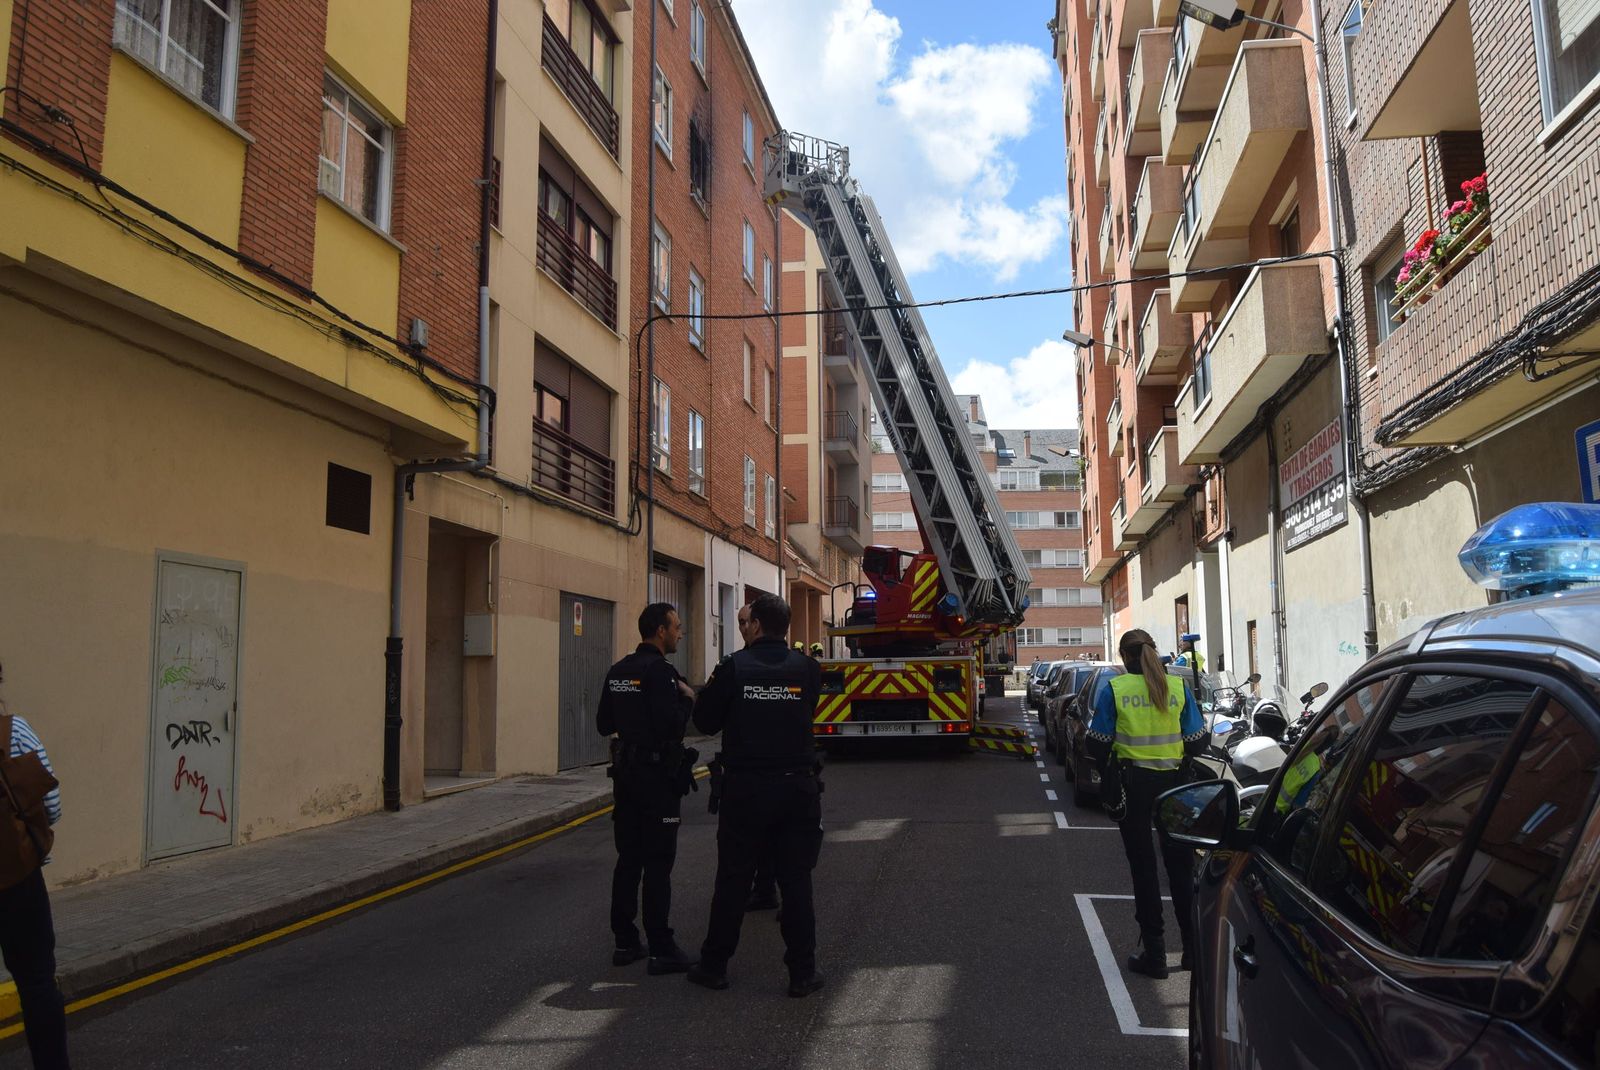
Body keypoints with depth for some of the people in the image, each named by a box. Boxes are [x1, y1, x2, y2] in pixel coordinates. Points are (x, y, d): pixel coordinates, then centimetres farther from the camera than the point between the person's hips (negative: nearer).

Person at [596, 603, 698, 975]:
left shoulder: (618, 671, 10)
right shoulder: (660, 671, -16)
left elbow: (603, 724, 14)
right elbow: (672, 725, -24)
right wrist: (687, 699, -8)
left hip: (626, 773, 8)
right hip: (657, 776, -8)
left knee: (628, 860, 12)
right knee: (658, 864, -4)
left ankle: (625, 943, 19)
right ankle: (662, 951, 1)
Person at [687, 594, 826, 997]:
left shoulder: (733, 668, -8)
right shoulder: (807, 668, -2)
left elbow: (706, 722, 0)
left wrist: (708, 691, 17)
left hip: (745, 788, -1)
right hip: (797, 786, 1)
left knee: (732, 880, 10)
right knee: (796, 881, 8)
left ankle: (714, 966, 21)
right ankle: (802, 972, 13)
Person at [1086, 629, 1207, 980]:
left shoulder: (1113, 689, -6)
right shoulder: (1178, 687, 1)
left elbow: (1098, 744, -6)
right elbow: (1197, 742, 3)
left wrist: (1108, 782, 7)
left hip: (1133, 783, -2)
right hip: (1173, 780, 3)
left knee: (1143, 866, 4)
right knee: (1180, 863, 14)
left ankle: (1154, 953, 7)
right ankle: (1194, 947, 19)